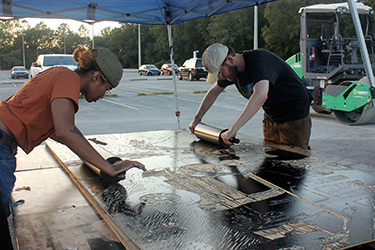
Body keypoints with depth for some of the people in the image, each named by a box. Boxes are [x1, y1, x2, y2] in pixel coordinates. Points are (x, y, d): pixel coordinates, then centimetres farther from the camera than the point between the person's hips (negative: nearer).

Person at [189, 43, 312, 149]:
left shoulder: (259, 60, -31)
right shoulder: (232, 69, -4)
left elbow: (260, 96, -48)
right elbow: (214, 91, 14)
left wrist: (233, 129, -52)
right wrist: (197, 118, 8)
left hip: (295, 119, -7)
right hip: (271, 118, 8)